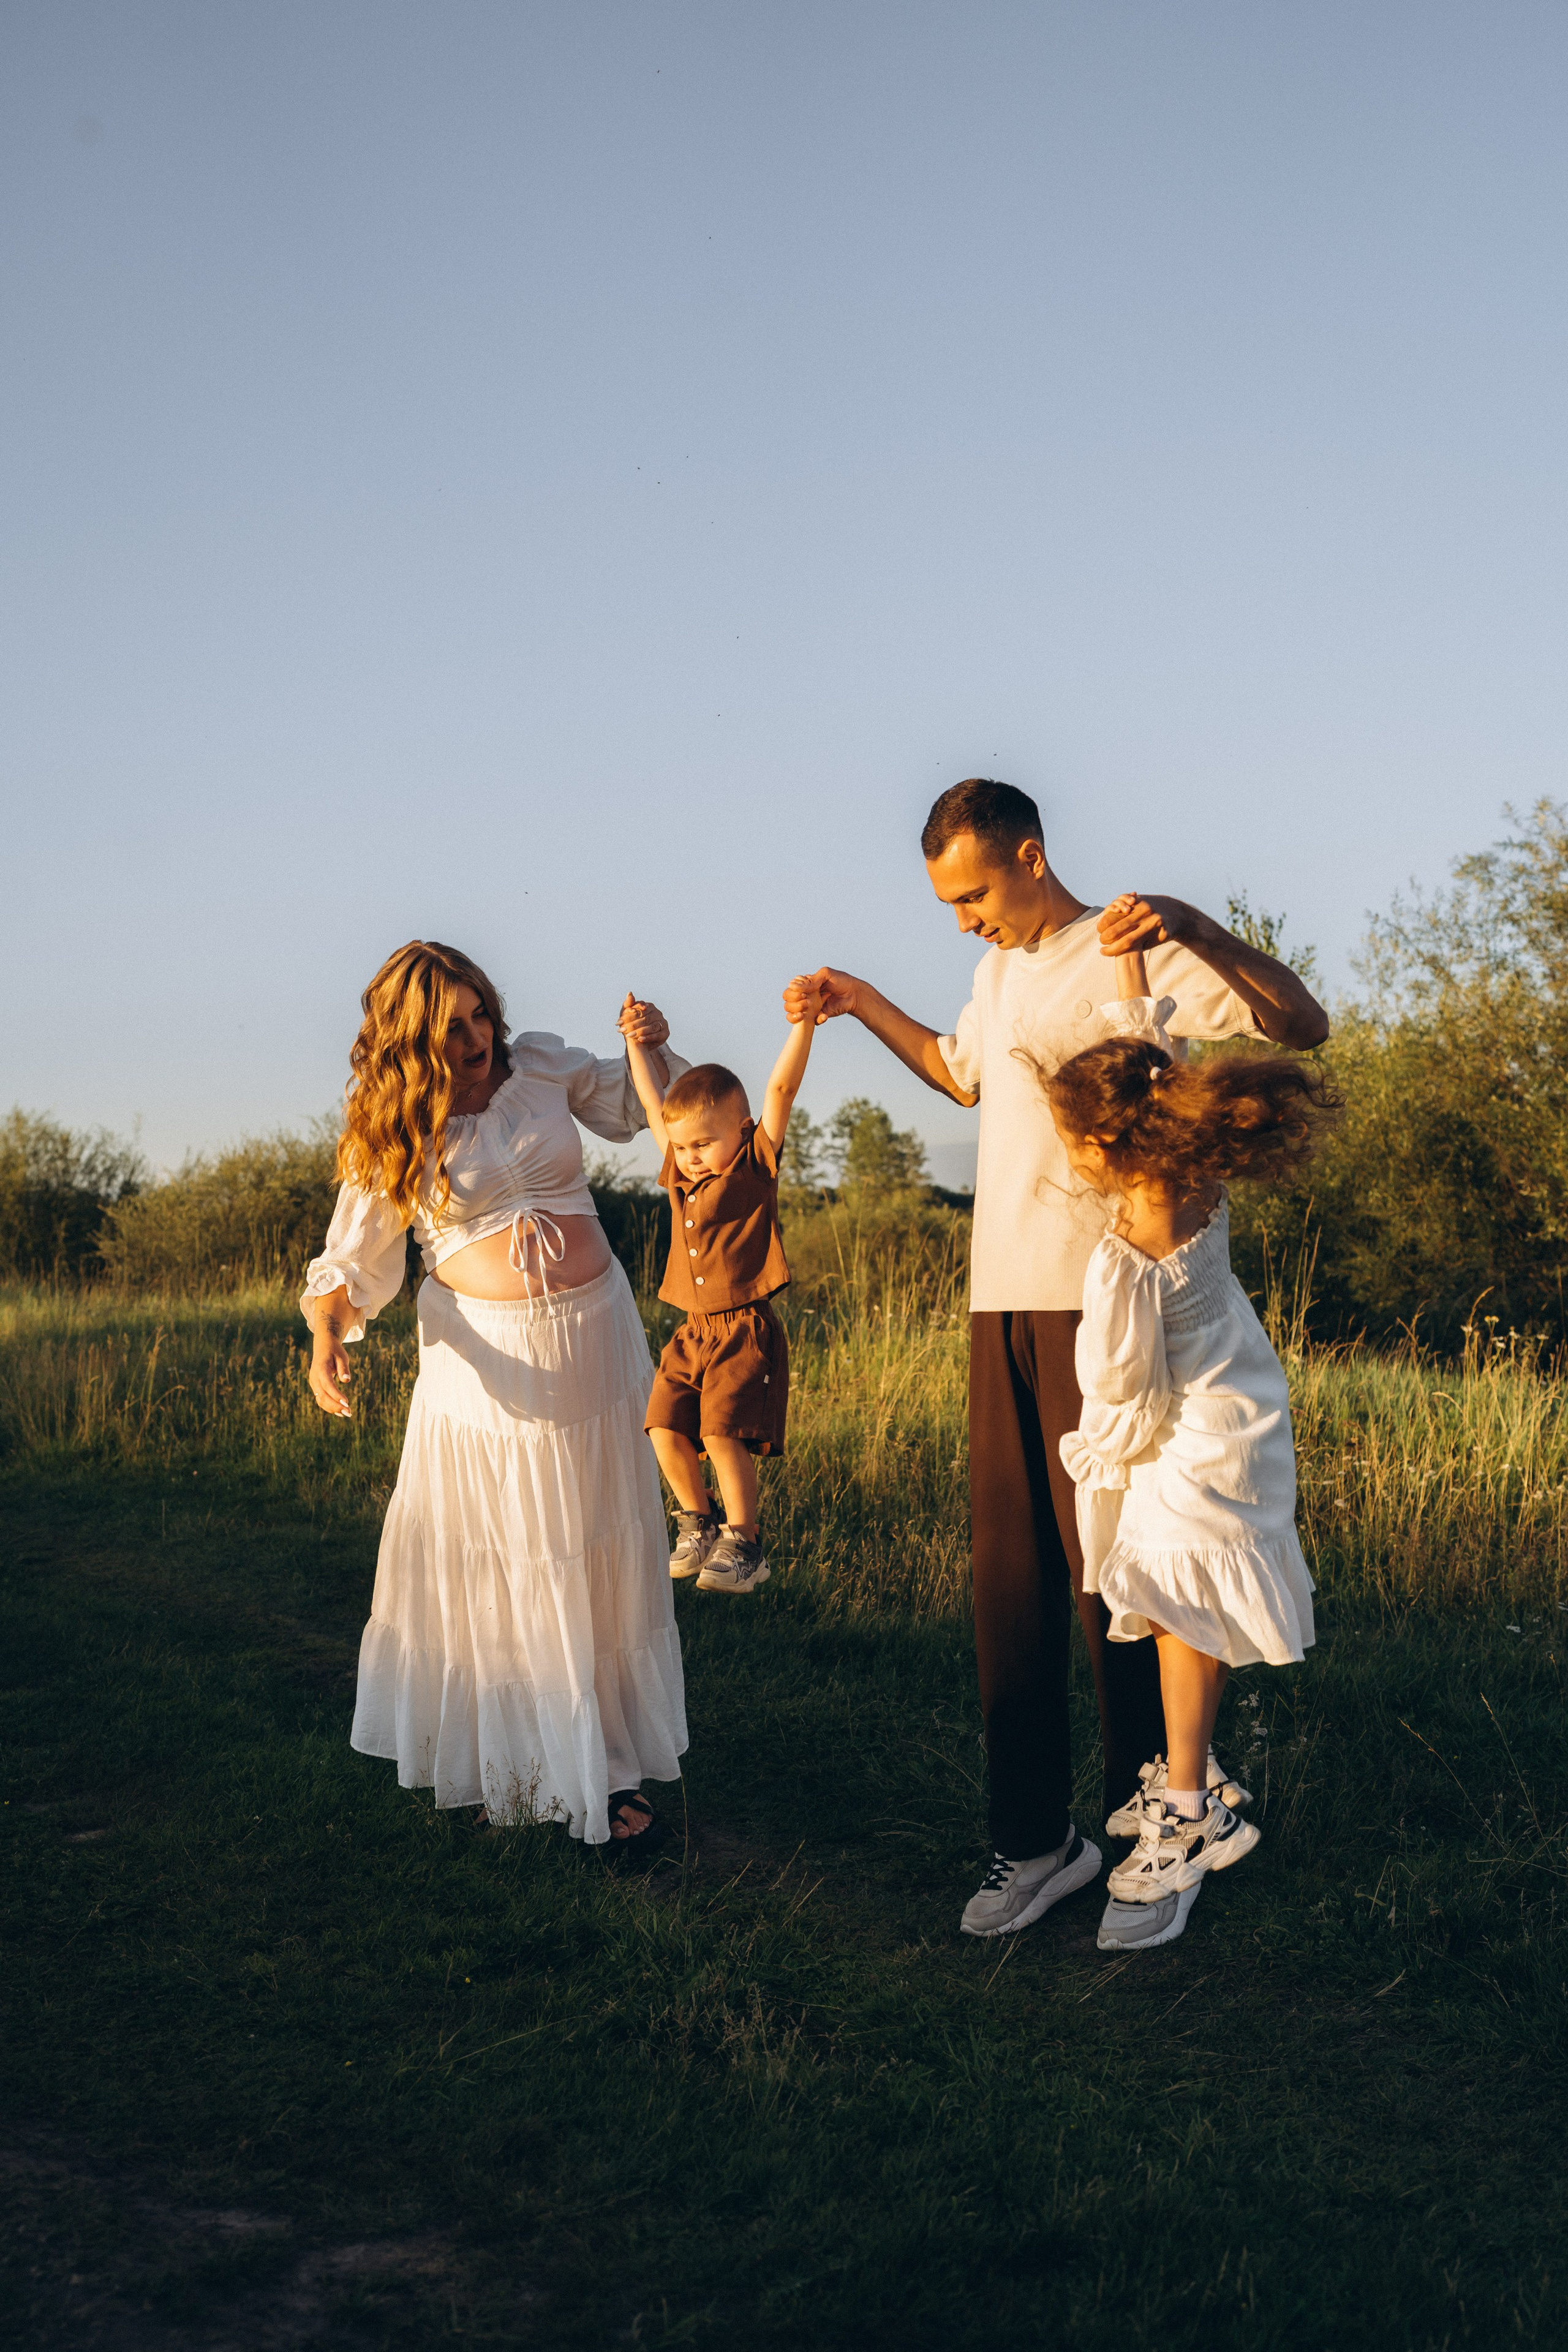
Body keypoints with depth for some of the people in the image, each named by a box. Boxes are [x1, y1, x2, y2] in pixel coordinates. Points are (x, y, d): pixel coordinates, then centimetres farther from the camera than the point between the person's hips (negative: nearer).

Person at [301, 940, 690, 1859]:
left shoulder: (542, 1064, 2)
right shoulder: (393, 1134, -4)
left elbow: (637, 1106, 20)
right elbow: (354, 1262, -3)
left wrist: (650, 1048, -1)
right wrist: (328, 1335, -23)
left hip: (592, 1339, 2)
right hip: (481, 1358, -2)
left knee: (601, 1561, 5)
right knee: (489, 1566, 2)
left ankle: (617, 1770, 13)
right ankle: (504, 1761, 18)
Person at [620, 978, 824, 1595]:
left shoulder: (756, 1165, -3)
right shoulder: (680, 1173, 11)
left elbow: (782, 1089, -14)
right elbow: (654, 1105, 22)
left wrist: (802, 1024, -24)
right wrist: (636, 1044, 25)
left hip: (746, 1331, -6)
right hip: (693, 1333, 6)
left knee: (722, 1433, -15)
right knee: (666, 1431, -1)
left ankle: (743, 1547, -3)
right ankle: (698, 1527, 19)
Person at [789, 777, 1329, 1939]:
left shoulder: (1127, 954, -6)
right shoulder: (1001, 971, 19)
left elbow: (1301, 1028, -17)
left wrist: (1195, 928, -30)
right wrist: (864, 1004, 30)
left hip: (1098, 1305, -8)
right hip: (1002, 1300, 8)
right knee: (1010, 1579, 7)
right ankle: (1037, 1839, 15)